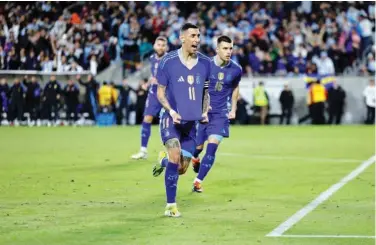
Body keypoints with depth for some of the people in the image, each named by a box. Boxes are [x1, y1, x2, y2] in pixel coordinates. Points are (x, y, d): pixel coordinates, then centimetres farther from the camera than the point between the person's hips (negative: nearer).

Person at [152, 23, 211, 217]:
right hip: (171, 119, -4)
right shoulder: (168, 61, -9)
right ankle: (171, 206, -9)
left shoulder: (205, 63, 3)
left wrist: (205, 111, 0)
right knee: (175, 157, -21)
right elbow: (160, 92, -3)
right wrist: (171, 111, -18)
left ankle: (163, 162, 43)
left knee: (182, 168, 6)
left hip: (191, 122, 4)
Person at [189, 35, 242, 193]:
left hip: (221, 114, 1)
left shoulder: (236, 69, -4)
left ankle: (198, 182, -3)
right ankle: (195, 158, 46)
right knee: (197, 146, 7)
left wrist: (233, 109, 9)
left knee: (212, 147, -13)